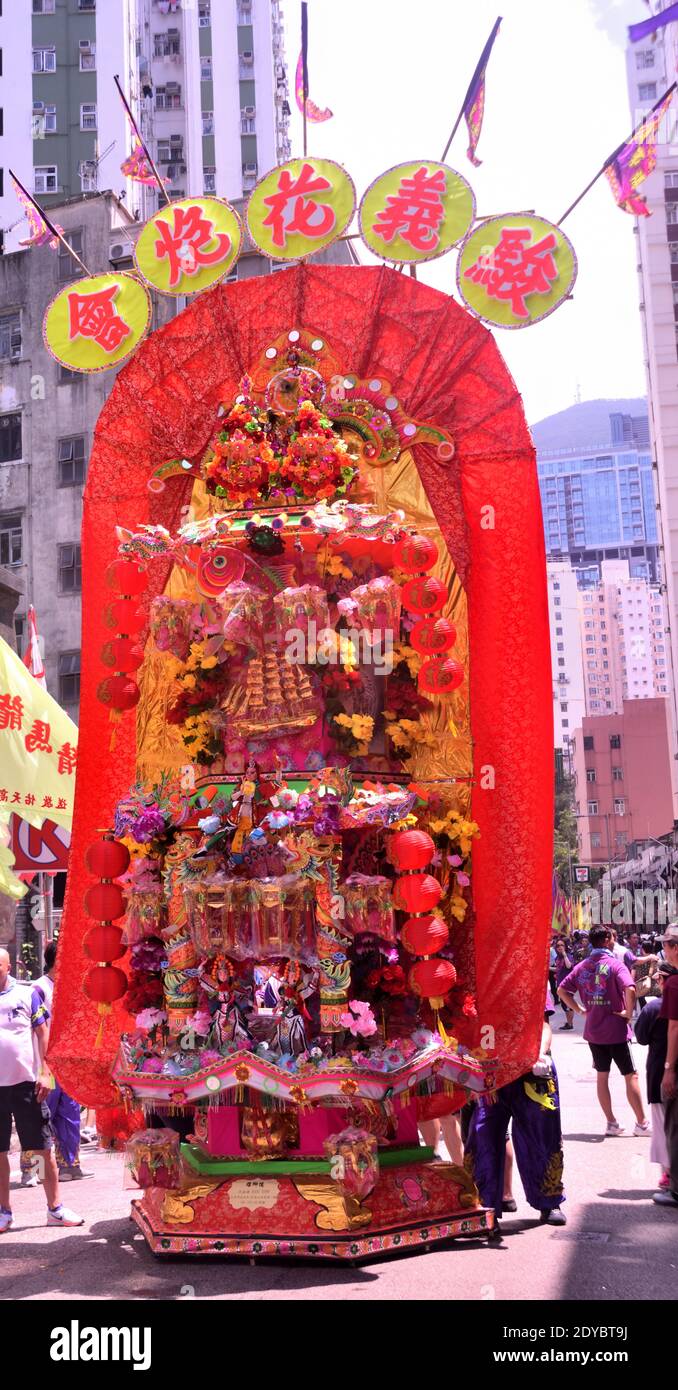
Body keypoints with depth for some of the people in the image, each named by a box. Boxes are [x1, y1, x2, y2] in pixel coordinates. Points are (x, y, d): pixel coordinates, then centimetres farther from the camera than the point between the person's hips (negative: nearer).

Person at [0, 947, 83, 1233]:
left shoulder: (27, 993, -1)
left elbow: (43, 1033, 1)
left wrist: (44, 1073, -4)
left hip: (26, 1082, -1)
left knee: (44, 1148, 4)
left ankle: (55, 1209, 14)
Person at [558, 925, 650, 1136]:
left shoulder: (582, 966, 4)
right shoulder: (615, 964, -14)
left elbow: (562, 990, 7)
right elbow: (630, 989, -29)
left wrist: (580, 1010, 7)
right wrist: (628, 1012, -15)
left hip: (593, 1031, 5)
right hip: (616, 1030, -5)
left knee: (602, 1076, 13)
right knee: (631, 1076, 6)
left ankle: (611, 1123, 17)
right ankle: (642, 1123, 11)